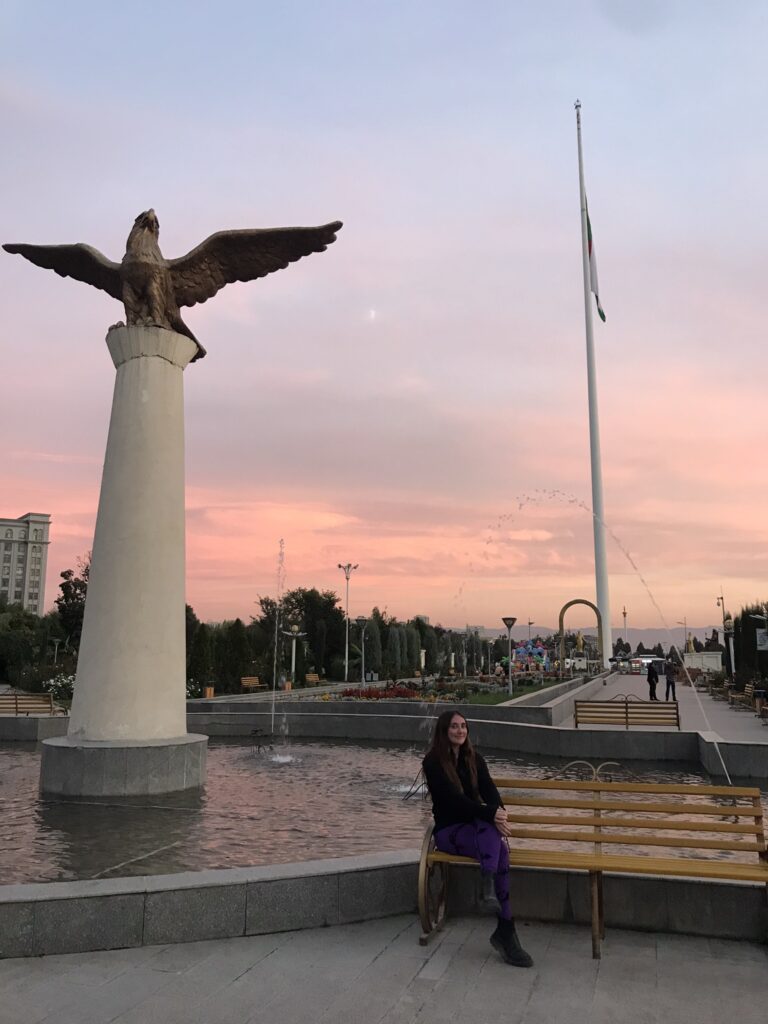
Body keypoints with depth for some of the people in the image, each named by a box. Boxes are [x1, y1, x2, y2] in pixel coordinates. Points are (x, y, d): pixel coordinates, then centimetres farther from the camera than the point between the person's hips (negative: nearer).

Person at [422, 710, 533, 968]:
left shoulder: (474, 759, 11)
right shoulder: (433, 762, -6)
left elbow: (489, 791, -3)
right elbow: (453, 798, -18)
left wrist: (498, 812, -28)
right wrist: (491, 814, -31)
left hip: (477, 826, 4)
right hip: (449, 831, -4)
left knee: (491, 831, -35)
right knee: (499, 848, -33)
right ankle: (505, 930, -39)